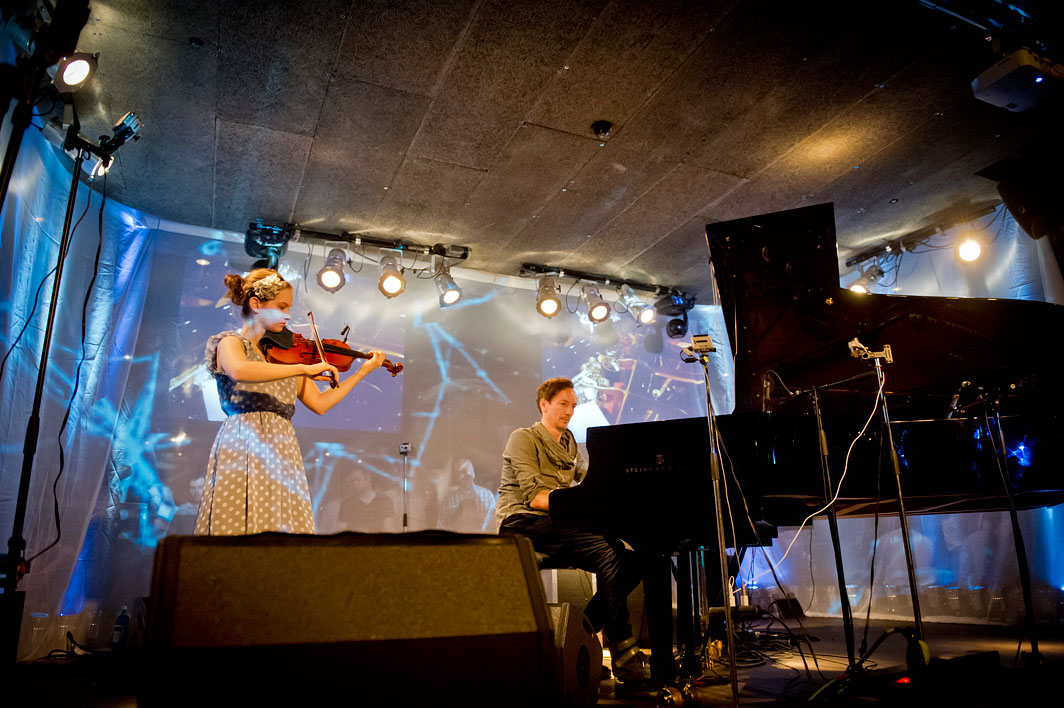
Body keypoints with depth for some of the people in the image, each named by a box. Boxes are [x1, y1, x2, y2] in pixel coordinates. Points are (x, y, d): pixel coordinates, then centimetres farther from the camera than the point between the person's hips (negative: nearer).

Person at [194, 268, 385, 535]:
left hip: (282, 451, 5)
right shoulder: (230, 342, 4)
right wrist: (304, 369, -25)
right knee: (235, 536, -11)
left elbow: (319, 404, 13)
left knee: (286, 544, -3)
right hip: (242, 450, -4)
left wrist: (363, 372, 10)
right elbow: (239, 371, -23)